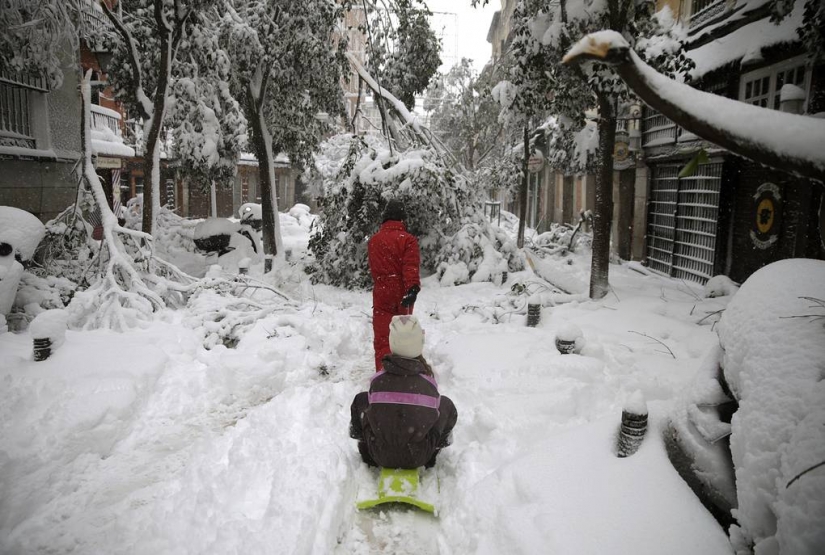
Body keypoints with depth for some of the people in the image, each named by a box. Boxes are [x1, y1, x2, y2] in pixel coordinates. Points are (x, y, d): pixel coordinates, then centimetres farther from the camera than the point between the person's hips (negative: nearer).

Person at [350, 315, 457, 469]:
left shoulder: (377, 380, -11)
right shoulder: (428, 382, -11)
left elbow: (370, 414, 5)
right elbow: (433, 416, 4)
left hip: (381, 456, 1)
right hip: (418, 458, 0)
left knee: (361, 399, 19)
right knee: (446, 405, 15)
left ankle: (368, 454, 30)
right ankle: (431, 456, 25)